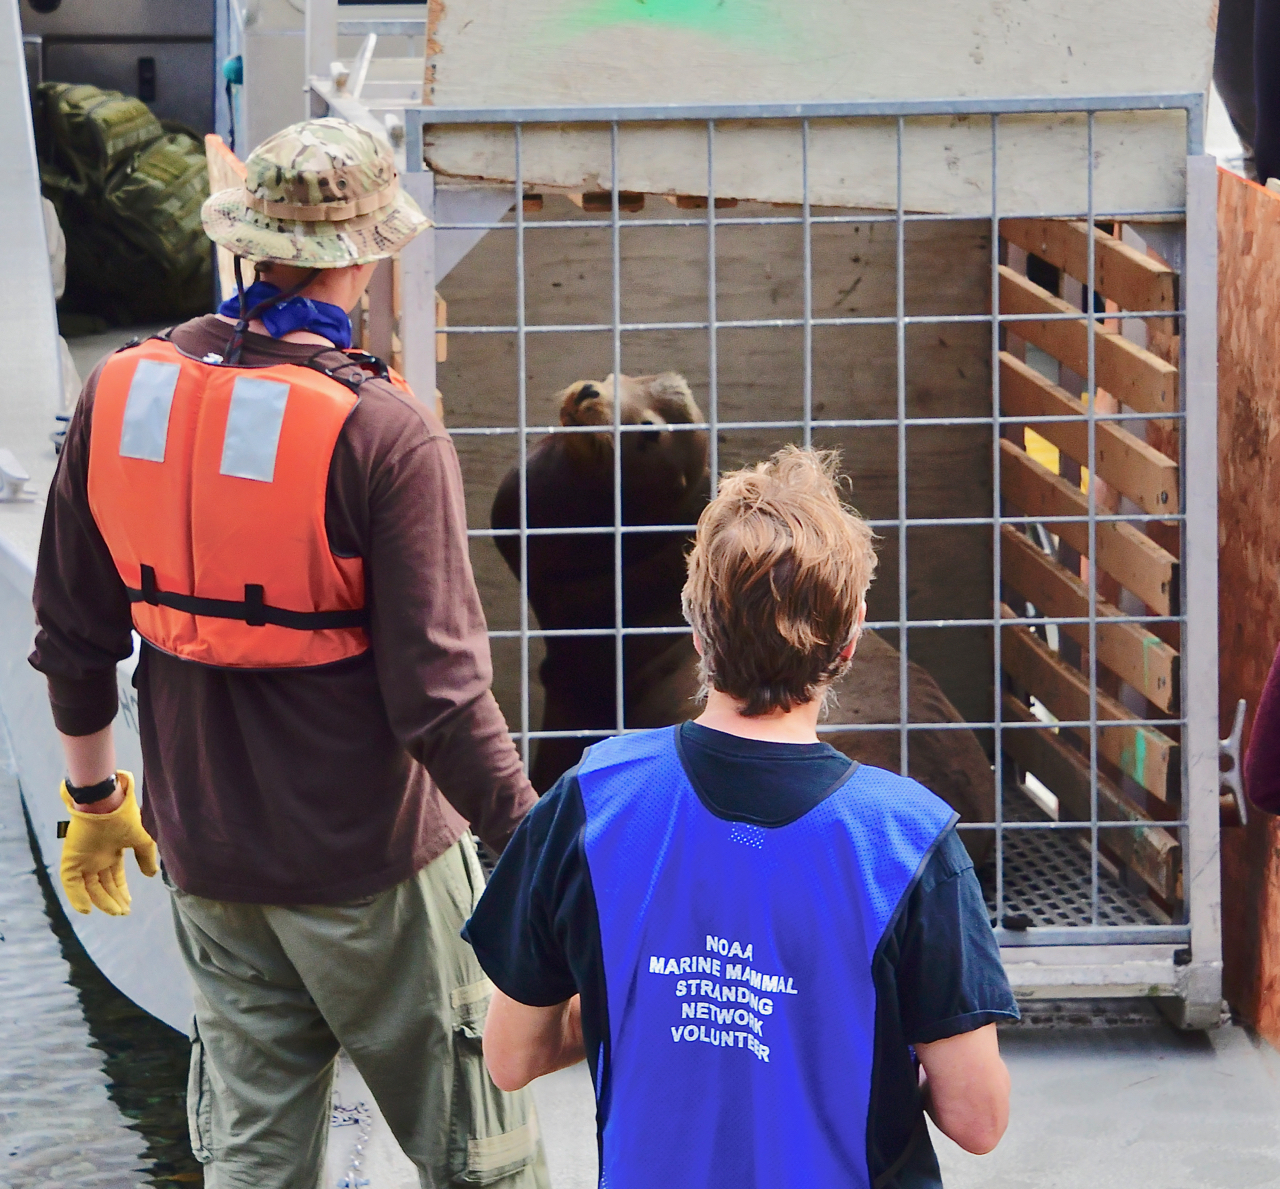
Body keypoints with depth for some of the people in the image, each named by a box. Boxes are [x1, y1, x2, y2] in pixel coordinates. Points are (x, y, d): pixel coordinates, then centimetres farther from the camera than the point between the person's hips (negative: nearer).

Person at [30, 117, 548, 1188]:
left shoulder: (121, 393, -3)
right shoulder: (385, 435, -20)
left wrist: (94, 796, 21)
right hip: (368, 859, -6)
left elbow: (73, 633, 7)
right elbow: (436, 689, -20)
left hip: (206, 856, 6)